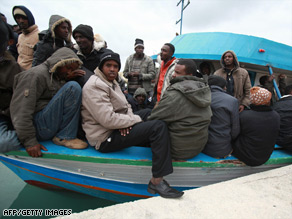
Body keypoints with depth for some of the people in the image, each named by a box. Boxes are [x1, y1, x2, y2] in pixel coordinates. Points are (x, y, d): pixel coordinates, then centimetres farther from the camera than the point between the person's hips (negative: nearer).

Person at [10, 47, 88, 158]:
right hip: (39, 126, -9)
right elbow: (21, 110, -16)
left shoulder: (58, 77, 19)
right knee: (73, 87, -18)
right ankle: (64, 137, -16)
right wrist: (29, 141, -19)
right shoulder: (36, 74, -9)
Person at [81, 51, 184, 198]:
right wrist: (135, 119, -14)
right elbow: (108, 119, -25)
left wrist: (127, 121, -7)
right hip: (105, 138, -10)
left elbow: (126, 107, 16)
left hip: (118, 129, 10)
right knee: (159, 127, -20)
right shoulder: (95, 86, -14)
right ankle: (157, 181, -17)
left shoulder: (112, 83, 18)